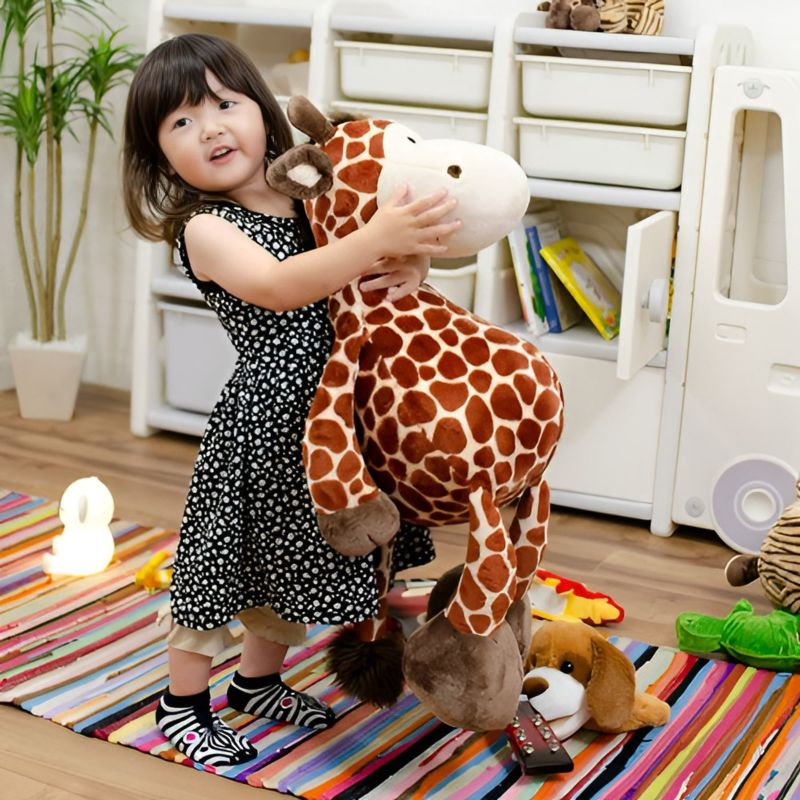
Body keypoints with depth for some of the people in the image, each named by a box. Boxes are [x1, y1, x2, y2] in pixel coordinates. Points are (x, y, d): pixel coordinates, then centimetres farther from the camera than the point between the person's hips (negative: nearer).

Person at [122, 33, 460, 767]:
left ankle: (258, 682, 42)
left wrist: (410, 262, -14)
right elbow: (275, 286, -33)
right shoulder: (204, 229, -15)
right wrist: (377, 237, -41)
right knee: (225, 564, 7)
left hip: (324, 420, 6)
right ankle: (183, 704, 27)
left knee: (291, 564, 21)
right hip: (261, 421, -6)